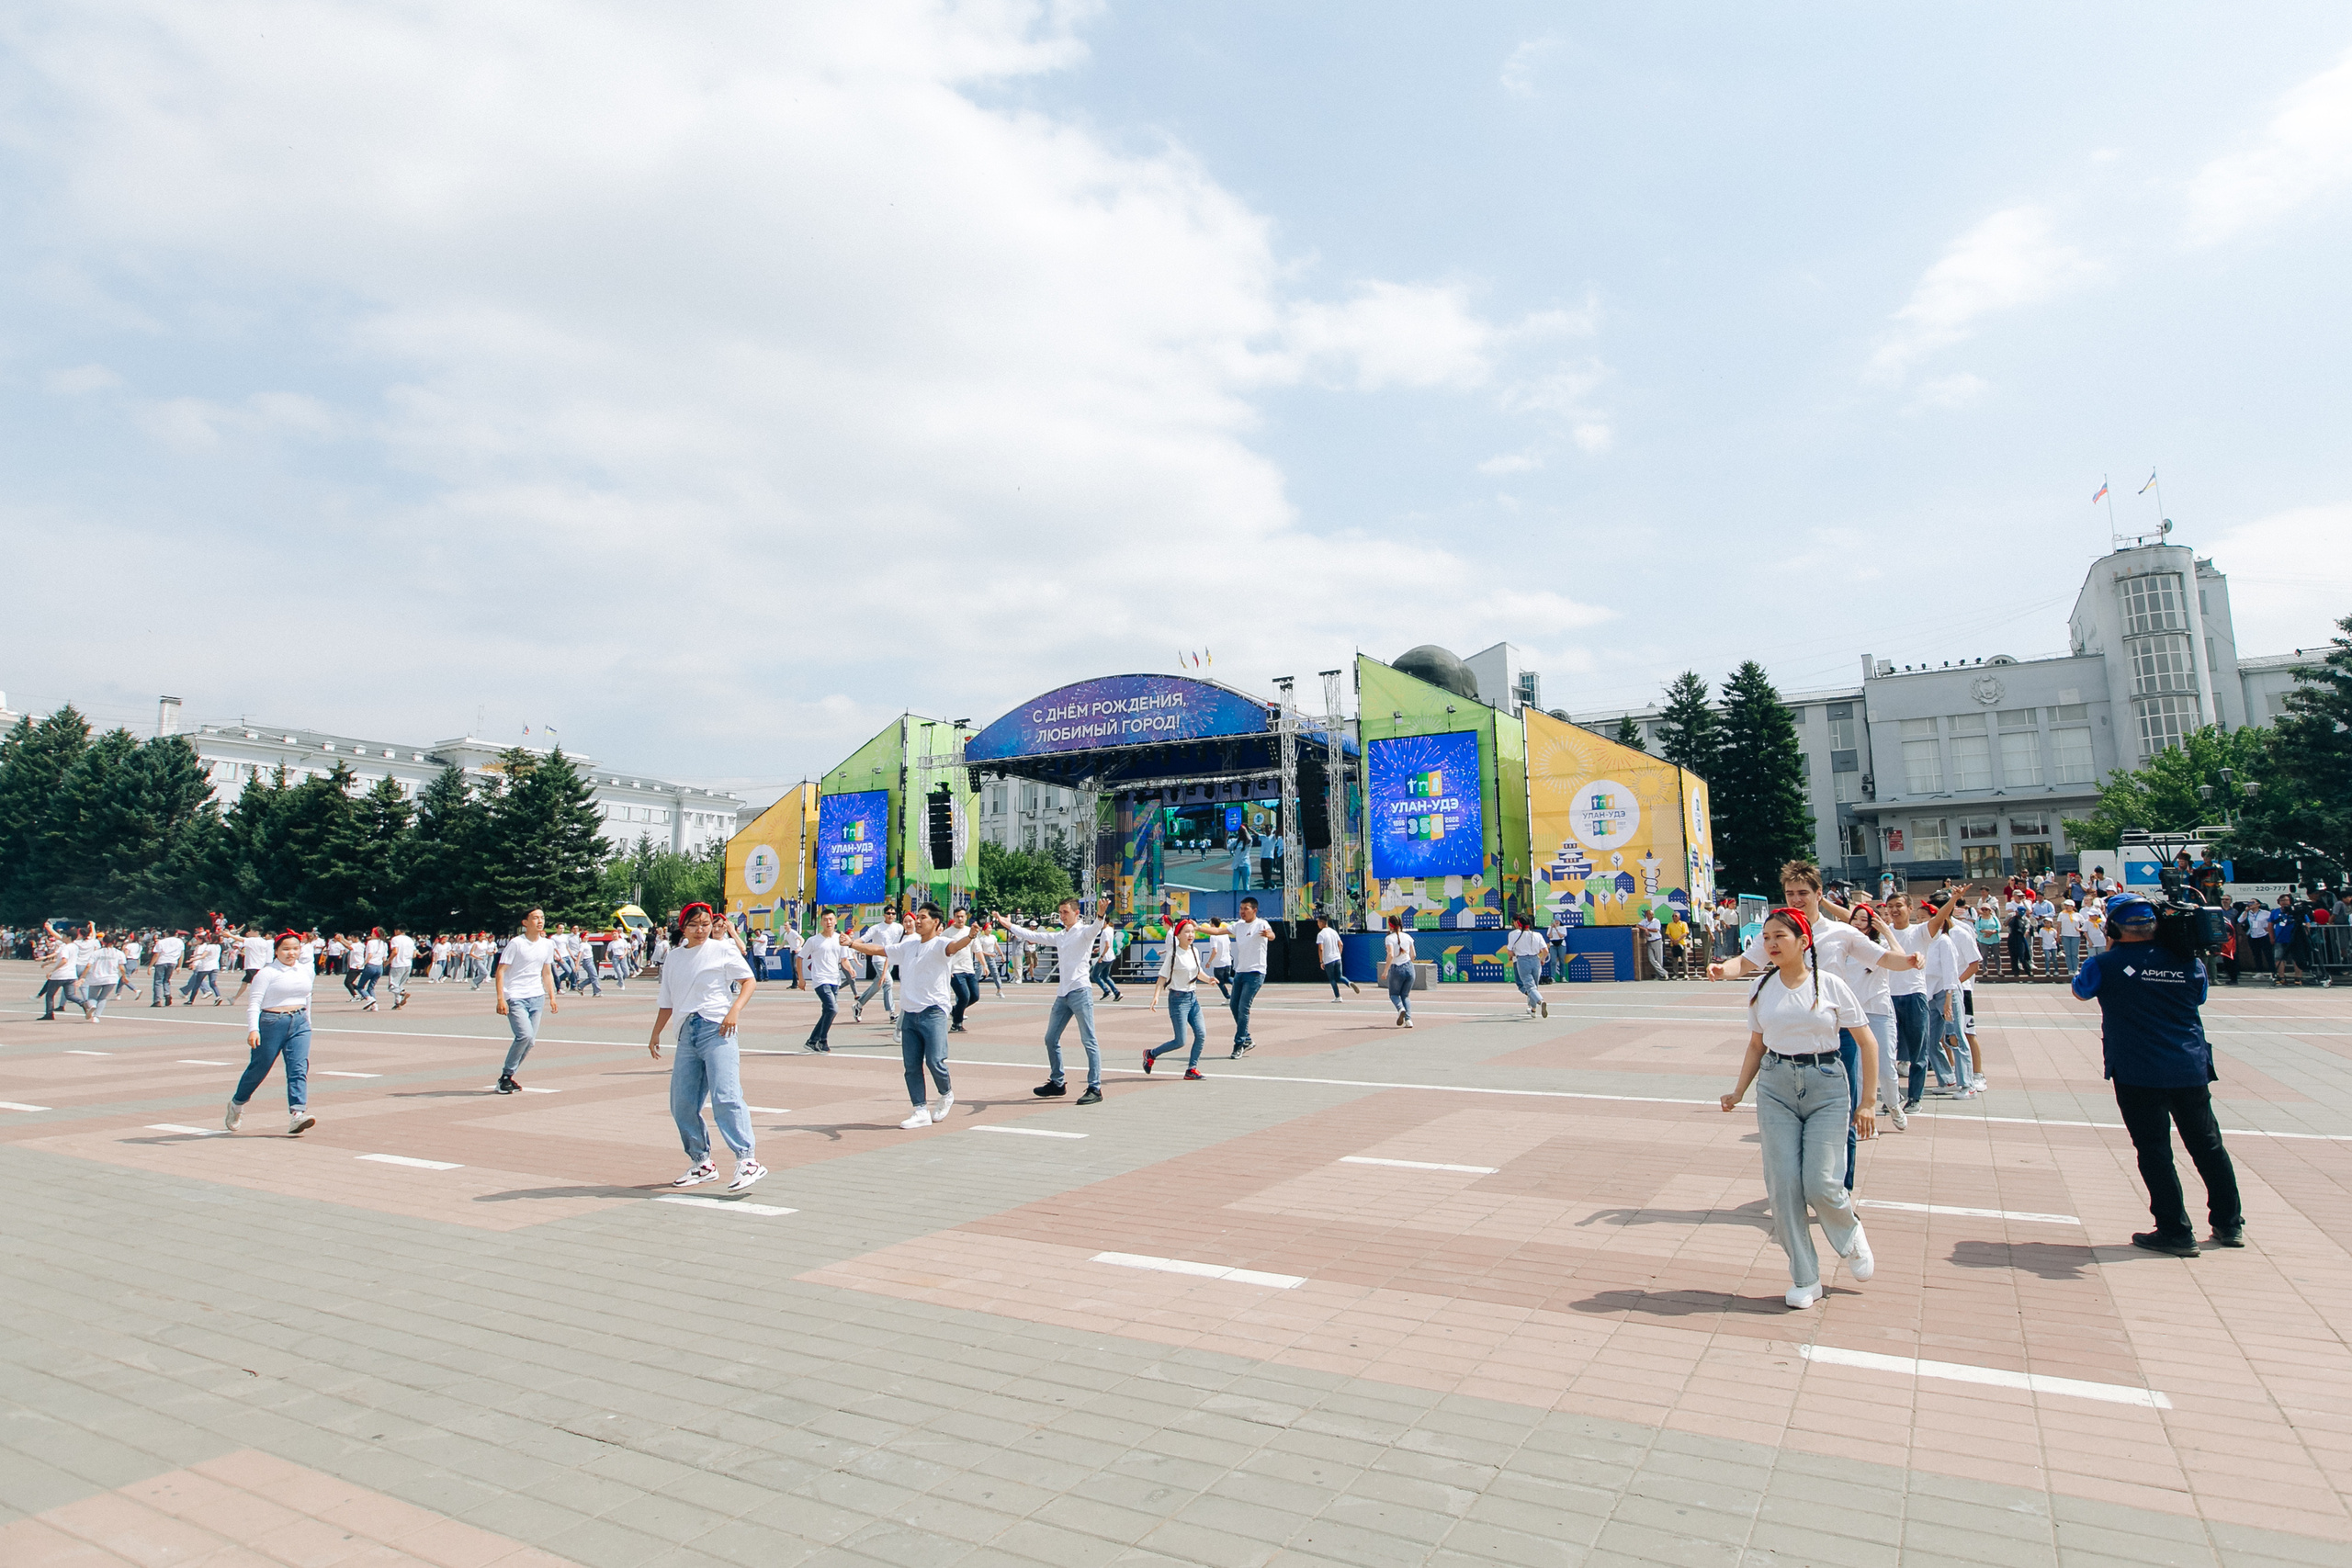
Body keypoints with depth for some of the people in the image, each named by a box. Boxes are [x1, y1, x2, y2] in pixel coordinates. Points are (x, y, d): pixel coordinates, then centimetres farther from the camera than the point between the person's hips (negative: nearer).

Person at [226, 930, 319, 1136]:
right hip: (271, 1024, -4)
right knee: (258, 1069, 10)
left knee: (299, 1068, -11)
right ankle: (236, 1104, 38)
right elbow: (254, 1003, -12)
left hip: (299, 1024, 4)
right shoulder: (267, 973, -7)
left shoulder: (307, 971, 10)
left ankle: (297, 1115, -18)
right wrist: (253, 1029, -22)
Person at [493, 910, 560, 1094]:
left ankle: (508, 1076, 18)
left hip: (537, 997, 6)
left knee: (530, 1042, 1)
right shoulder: (516, 943, -8)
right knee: (525, 1035, -20)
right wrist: (501, 999, -16)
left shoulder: (548, 944, 9)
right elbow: (500, 971, -8)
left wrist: (552, 996, 16)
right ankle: (505, 1076, -3)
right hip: (515, 997, -6)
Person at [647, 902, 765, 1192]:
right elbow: (666, 1002, 22)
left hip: (716, 1029, -6)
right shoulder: (674, 959, 16)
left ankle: (748, 1161, -18)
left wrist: (734, 1010, -14)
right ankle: (701, 1164, 19)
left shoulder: (723, 950, 2)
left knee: (725, 1097, -18)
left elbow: (749, 982, 0)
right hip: (687, 1033, 6)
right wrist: (655, 1035, 18)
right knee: (681, 1104, 6)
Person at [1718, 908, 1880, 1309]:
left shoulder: (1830, 985, -5)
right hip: (1775, 1086, 3)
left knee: (1820, 1185, -9)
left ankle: (1851, 1237, 26)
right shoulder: (1761, 989, 4)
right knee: (1783, 1185, -1)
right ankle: (1804, 1279, 13)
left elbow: (1867, 1042, 0)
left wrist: (1867, 1102, -2)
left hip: (1826, 1086, -3)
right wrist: (1739, 1092, 4)